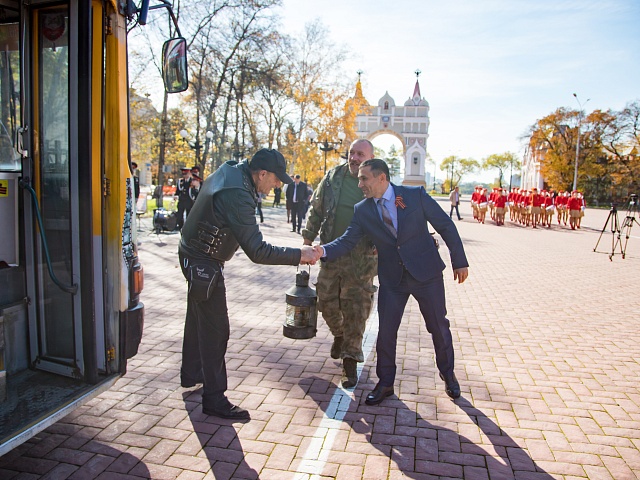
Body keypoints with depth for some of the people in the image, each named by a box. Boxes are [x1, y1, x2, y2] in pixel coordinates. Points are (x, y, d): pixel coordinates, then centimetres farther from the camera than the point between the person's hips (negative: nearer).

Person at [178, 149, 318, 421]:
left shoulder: (230, 171, -1)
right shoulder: (237, 195, -31)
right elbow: (258, 252, -32)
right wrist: (299, 255, -25)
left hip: (194, 254, 11)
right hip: (203, 263, -11)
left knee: (198, 319, 24)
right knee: (215, 329, -4)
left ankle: (191, 374, 43)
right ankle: (214, 399, 8)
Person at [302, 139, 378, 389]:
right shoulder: (333, 176, 4)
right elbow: (316, 208, 11)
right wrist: (308, 237, 9)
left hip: (361, 257, -3)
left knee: (356, 308, 1)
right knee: (327, 300, 10)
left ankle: (350, 360, 15)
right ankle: (339, 335, 40)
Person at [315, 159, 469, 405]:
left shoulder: (416, 195, -11)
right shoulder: (362, 210, -3)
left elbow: (446, 226, -5)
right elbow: (347, 241, -9)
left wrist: (459, 262, -4)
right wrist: (323, 250, -29)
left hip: (426, 273, -1)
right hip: (391, 278, 2)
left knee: (439, 326, 13)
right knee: (386, 331, 3)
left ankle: (448, 374, 39)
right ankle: (385, 383, 25)